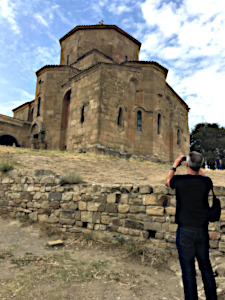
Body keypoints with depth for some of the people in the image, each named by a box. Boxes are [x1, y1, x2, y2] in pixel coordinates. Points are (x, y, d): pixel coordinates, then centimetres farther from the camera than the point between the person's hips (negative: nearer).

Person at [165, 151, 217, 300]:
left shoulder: (179, 180, -12)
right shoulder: (206, 181, -7)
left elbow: (167, 181, 12)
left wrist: (175, 165, 20)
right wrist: (198, 169, 20)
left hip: (185, 231, -3)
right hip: (202, 230, 3)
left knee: (188, 270, 6)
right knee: (206, 267, 20)